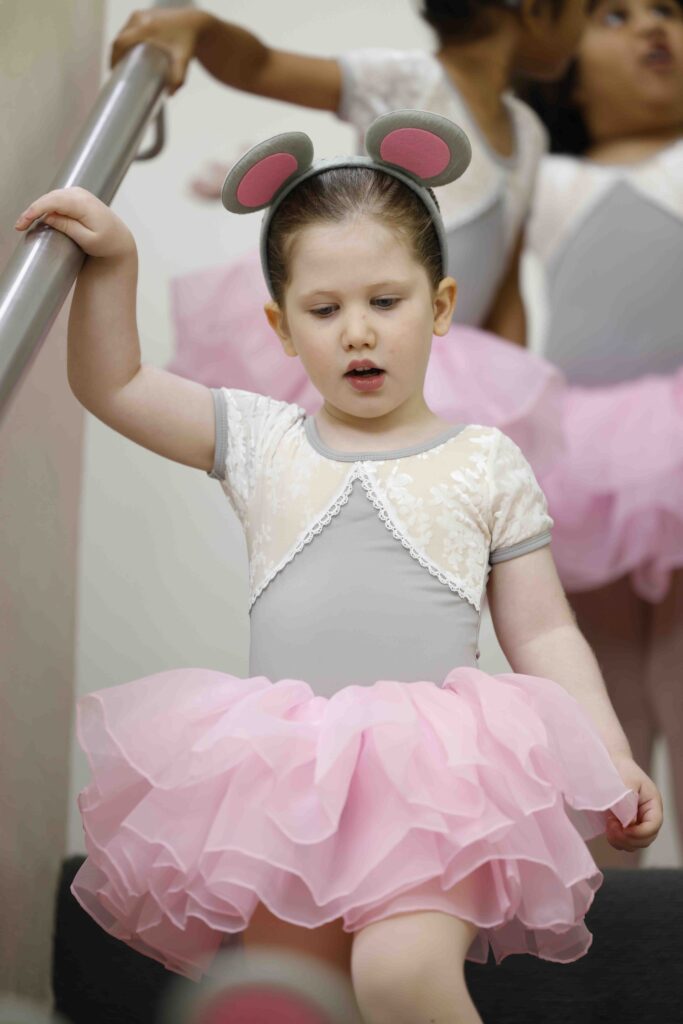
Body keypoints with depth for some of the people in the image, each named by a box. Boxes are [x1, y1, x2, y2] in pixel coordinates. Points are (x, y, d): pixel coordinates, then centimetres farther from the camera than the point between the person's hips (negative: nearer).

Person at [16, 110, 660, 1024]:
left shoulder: (485, 462, 10)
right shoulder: (261, 442, 14)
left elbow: (544, 635, 11)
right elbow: (111, 384, 16)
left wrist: (612, 761, 2)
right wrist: (111, 260, 2)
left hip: (434, 776, -2)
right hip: (284, 778, 3)